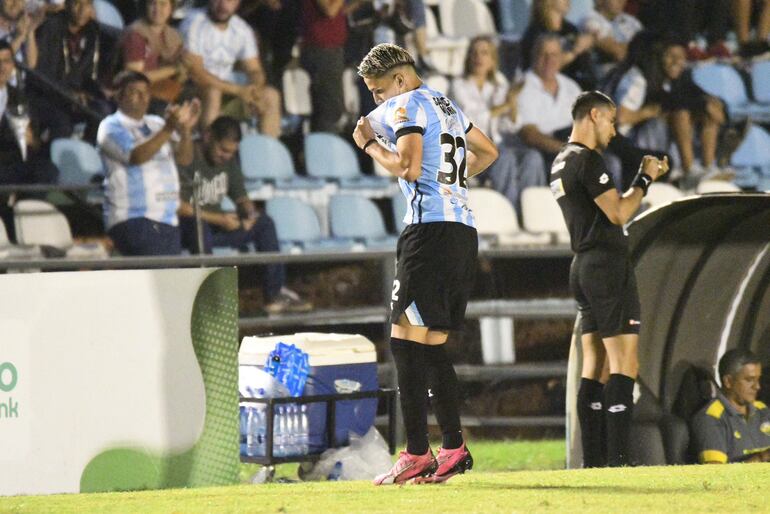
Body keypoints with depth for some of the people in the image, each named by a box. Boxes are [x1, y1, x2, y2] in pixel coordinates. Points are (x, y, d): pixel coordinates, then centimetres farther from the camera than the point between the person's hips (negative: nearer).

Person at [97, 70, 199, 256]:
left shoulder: (156, 124, 18)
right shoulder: (111, 127, 0)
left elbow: (184, 158, 9)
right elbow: (136, 156, -17)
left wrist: (185, 130, -11)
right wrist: (168, 129, -26)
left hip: (168, 219, 7)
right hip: (133, 219, -7)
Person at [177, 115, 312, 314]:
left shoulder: (228, 161, 11)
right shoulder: (188, 160, -14)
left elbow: (241, 197, 17)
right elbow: (180, 207, -22)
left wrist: (250, 213, -7)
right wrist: (219, 219, -21)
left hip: (216, 224, 8)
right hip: (186, 228, -8)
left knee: (264, 222, -4)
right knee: (199, 226, -41)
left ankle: (275, 294, -8)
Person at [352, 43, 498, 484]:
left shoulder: (408, 106, -6)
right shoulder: (448, 107, 21)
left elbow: (410, 167, -19)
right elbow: (488, 152, 36)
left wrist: (371, 144, -4)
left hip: (432, 229, -9)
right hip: (464, 230, 9)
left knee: (407, 341, -8)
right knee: (432, 345, 11)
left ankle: (418, 455, -13)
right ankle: (454, 448, 7)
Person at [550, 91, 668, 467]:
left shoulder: (561, 163, 18)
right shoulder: (587, 160, -12)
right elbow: (619, 213, -16)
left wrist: (643, 176, 18)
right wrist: (645, 179, -2)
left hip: (583, 267, 10)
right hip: (607, 266, -10)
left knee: (594, 365, 8)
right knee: (624, 363, -12)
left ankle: (593, 460, 4)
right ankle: (617, 458, -19)